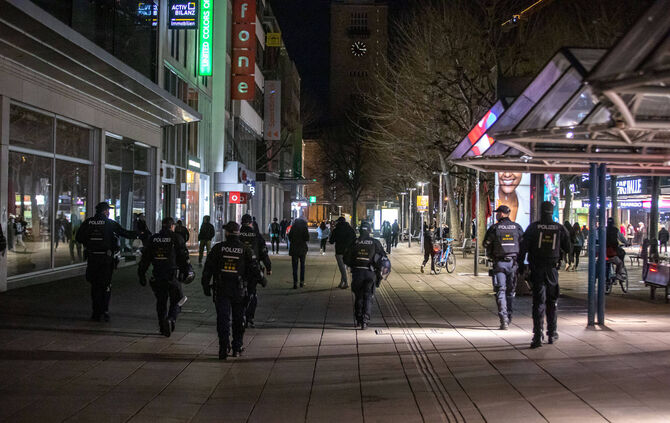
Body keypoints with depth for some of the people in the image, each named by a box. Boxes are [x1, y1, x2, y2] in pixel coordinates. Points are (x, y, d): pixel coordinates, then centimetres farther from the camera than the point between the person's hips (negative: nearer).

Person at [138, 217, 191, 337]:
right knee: (176, 300, 6)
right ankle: (171, 319, -19)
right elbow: (184, 257, -4)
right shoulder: (177, 238, -2)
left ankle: (163, 328, 16)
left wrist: (141, 274, 15)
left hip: (157, 277, 4)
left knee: (161, 302, 14)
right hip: (172, 275, -4)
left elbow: (145, 258, 11)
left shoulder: (152, 239, 9)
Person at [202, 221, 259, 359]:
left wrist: (206, 286, 7)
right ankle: (237, 348, 20)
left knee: (223, 319, 0)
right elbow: (255, 271, -2)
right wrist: (247, 279, 17)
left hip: (221, 291, -1)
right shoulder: (245, 250, -1)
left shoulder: (218, 248, -1)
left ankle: (224, 347, -14)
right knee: (238, 320, 14)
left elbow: (207, 269, -1)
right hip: (239, 291, 1)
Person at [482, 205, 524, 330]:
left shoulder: (494, 228, -5)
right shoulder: (517, 227, 4)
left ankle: (504, 319, -15)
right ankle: (508, 317, 20)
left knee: (500, 291, -3)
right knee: (510, 291, 14)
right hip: (513, 262, 3)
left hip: (499, 263, -3)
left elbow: (485, 245, 2)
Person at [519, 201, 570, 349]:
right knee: (552, 302, 16)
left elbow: (523, 247, -7)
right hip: (552, 269, 1)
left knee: (538, 302, 0)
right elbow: (567, 248, 6)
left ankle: (537, 336, -9)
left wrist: (521, 264, 1)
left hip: (536, 270, -1)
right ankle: (552, 333, 23)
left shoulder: (533, 227, -4)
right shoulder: (560, 228, -1)